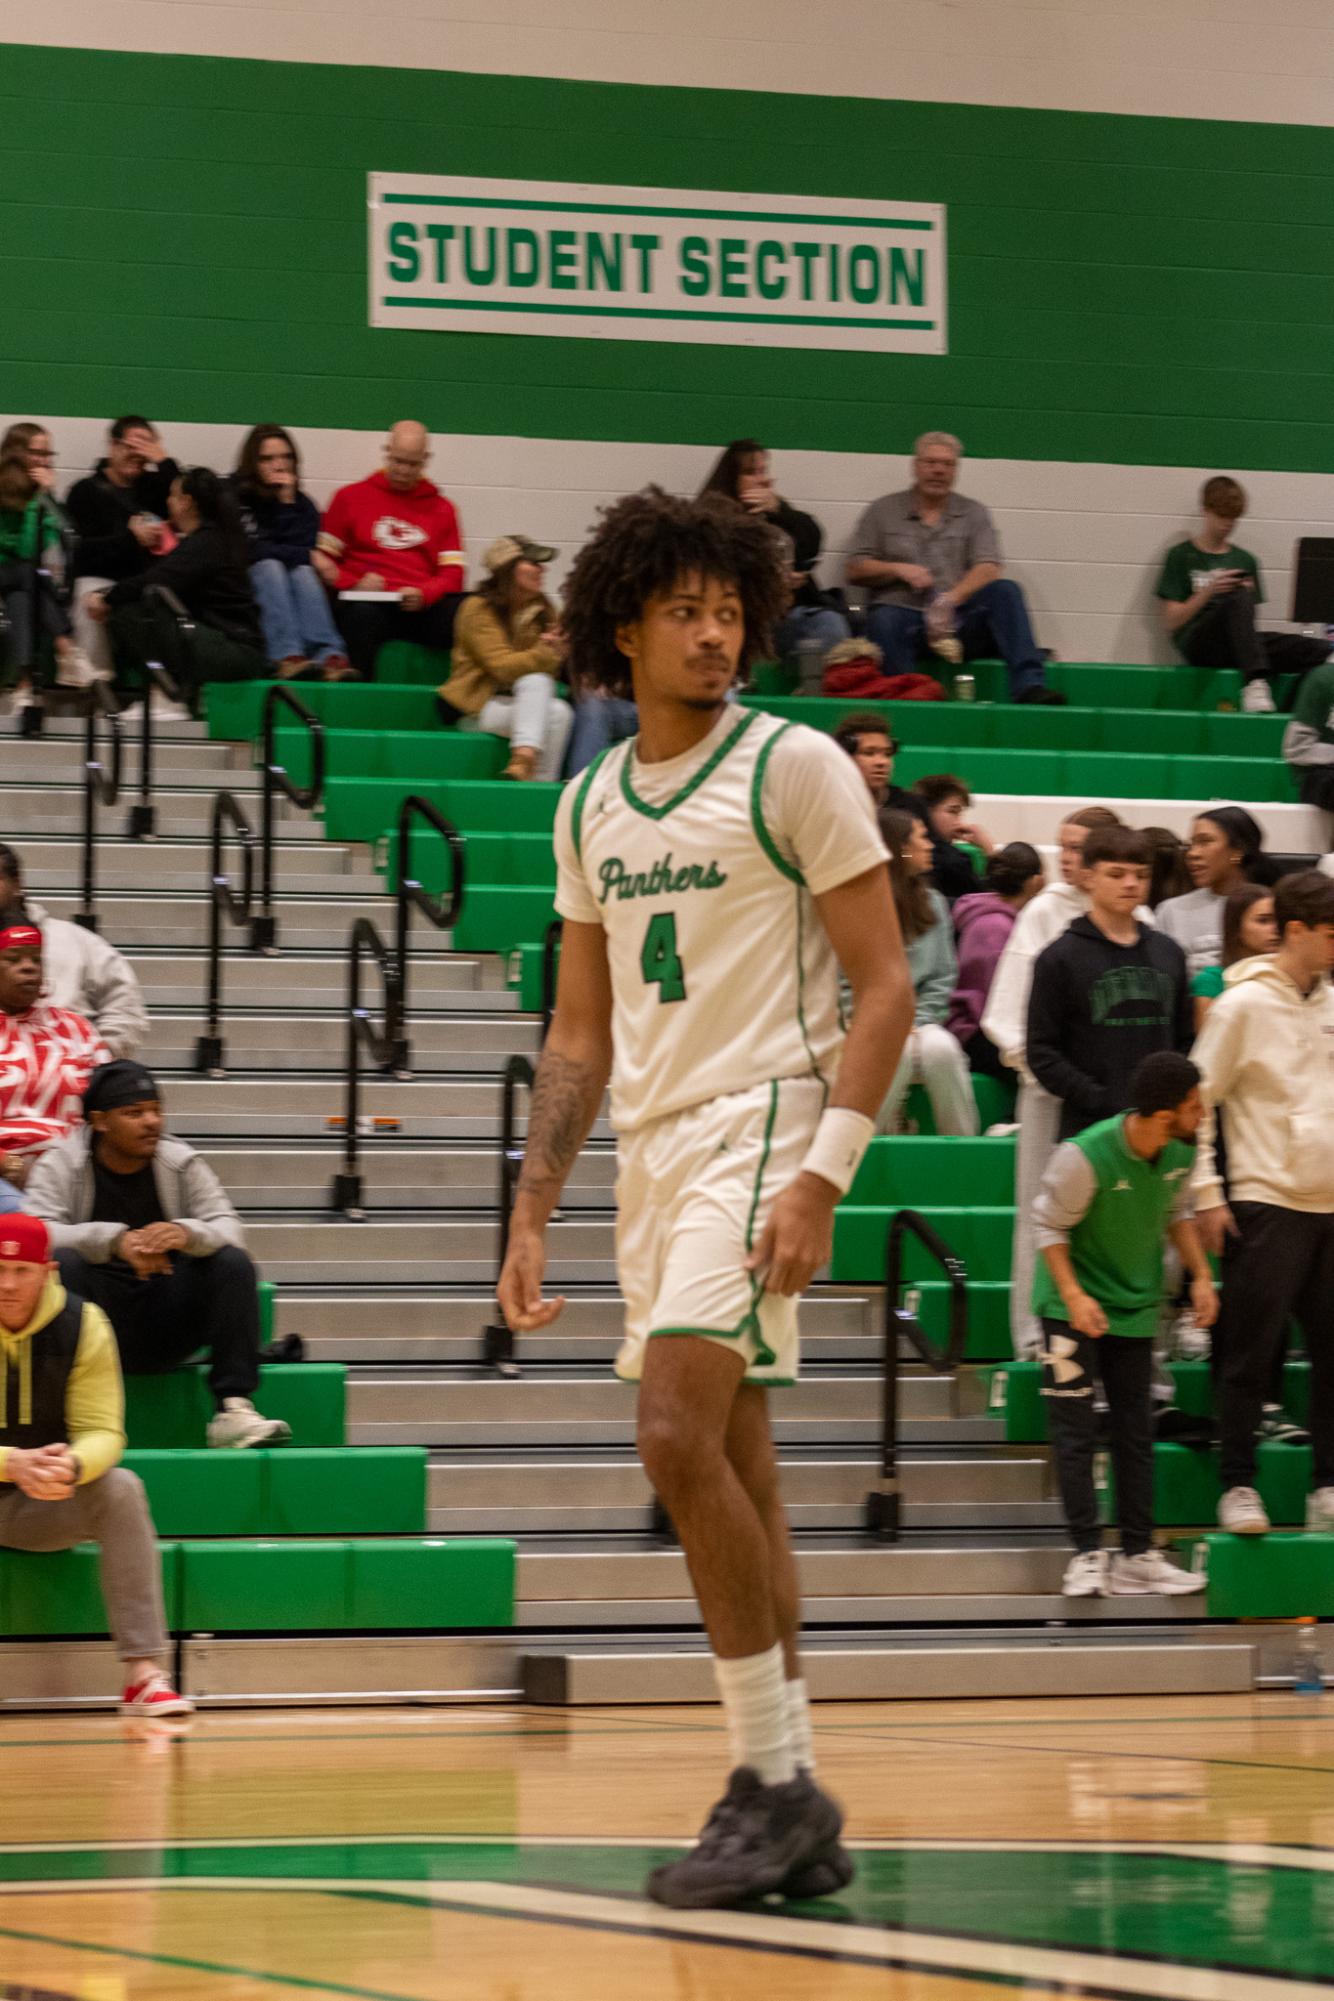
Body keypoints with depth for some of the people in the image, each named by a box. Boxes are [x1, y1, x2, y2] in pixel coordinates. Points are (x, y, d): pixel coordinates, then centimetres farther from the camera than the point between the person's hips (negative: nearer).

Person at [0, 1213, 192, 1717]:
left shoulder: (81, 1325, -6)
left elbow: (103, 1431, -9)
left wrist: (73, 1465, -33)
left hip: (49, 1506, 2)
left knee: (121, 1489, -28)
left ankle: (144, 1671, -31)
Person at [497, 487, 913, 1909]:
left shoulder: (794, 767, -5)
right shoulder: (589, 805, 14)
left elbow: (885, 989, -8)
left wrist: (821, 1177, -18)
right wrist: (531, 1217, 12)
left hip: (760, 1126, -7)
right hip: (651, 1148, 7)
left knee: (680, 1440, -19)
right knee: (731, 1480, 8)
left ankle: (775, 1778, -11)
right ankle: (792, 1817, 13)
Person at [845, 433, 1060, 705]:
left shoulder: (973, 514, 17)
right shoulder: (884, 510, 17)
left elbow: (987, 570, 3)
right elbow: (855, 570, 12)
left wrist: (949, 600, -14)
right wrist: (899, 569, -6)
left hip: (958, 618, 1)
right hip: (904, 613, -1)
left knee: (1005, 590, -26)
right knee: (884, 621, -36)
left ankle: (1028, 686, -39)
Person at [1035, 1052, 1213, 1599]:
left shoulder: (1181, 1153, -7)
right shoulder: (1085, 1156, -26)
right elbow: (1048, 1225, -14)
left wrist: (1200, 1276, 2)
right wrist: (1073, 1295, -24)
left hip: (1136, 1309, 6)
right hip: (1075, 1308, -6)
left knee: (1135, 1433, 7)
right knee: (1075, 1433, -6)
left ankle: (1137, 1555, 11)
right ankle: (1088, 1553, -3)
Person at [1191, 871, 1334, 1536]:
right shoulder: (1244, 1005, -6)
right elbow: (1197, 1101, -5)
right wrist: (1206, 1194, -9)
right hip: (1266, 1202, -5)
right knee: (1251, 1351, -2)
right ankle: (1238, 1487, 4)